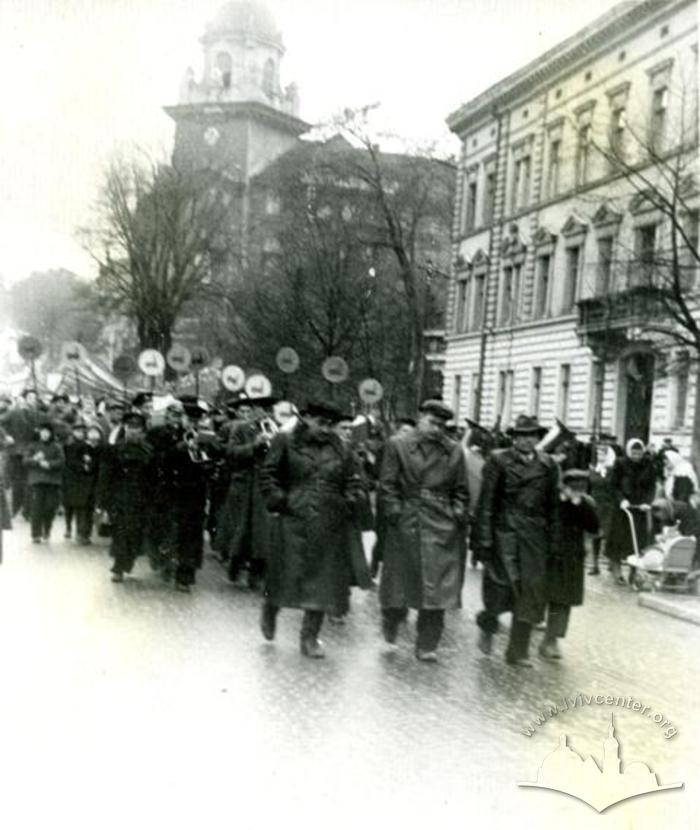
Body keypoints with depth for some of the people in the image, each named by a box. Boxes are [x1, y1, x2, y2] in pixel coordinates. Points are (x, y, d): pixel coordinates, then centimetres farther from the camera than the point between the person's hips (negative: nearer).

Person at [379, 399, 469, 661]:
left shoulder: (454, 451, 8)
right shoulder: (398, 446, 1)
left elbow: (460, 490, 13)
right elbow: (388, 485, -1)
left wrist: (458, 513, 0)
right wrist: (395, 513, -9)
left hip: (441, 528, 2)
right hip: (406, 526, -1)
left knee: (436, 586, 0)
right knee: (399, 579, 9)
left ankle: (427, 645, 10)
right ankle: (391, 621, 37)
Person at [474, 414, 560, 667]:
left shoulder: (547, 465, 9)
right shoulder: (498, 461, -1)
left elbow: (552, 505, 12)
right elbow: (486, 503, -3)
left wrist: (552, 539, 7)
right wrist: (485, 540, -8)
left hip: (535, 538, 3)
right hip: (504, 533, -3)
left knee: (530, 594, 3)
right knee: (504, 587, -10)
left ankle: (517, 653, 16)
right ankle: (487, 625, 23)